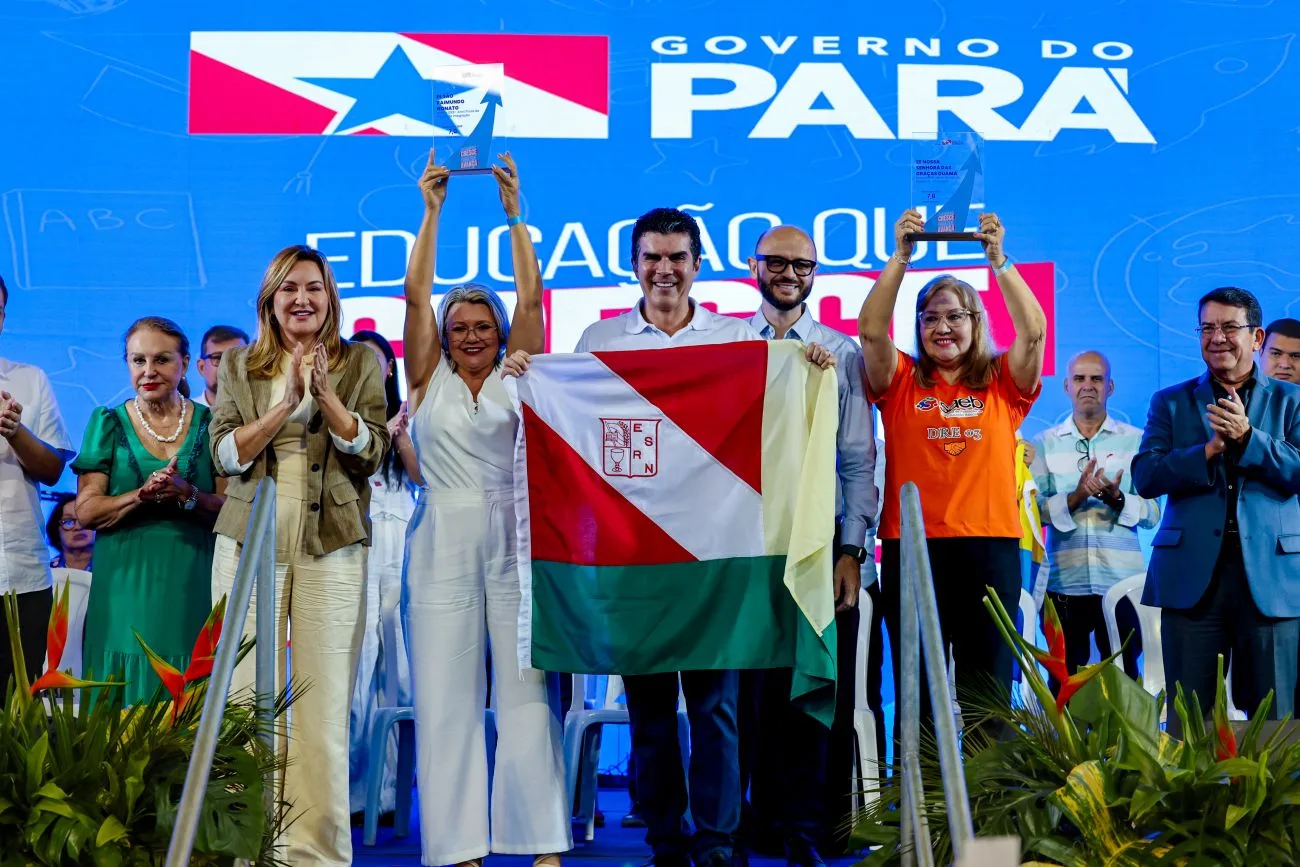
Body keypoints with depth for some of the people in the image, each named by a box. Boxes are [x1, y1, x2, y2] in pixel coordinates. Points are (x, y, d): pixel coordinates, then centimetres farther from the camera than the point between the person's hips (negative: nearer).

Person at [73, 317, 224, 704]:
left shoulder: (208, 424, 6)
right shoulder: (108, 424, 6)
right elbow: (86, 511, -1)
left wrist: (187, 495, -17)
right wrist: (143, 495, -16)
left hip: (191, 587, 0)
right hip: (124, 584, 0)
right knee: (125, 699, -2)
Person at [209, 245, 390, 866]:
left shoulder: (361, 362, 10)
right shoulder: (238, 366, 14)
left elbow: (371, 451, 0)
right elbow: (225, 454, 2)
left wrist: (325, 393, -14)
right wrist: (285, 405, -11)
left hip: (331, 546, -1)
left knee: (324, 706, -4)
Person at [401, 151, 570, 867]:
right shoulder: (429, 381, 10)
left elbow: (531, 297, 1)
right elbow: (416, 296, 2)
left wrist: (513, 213, -1)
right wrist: (432, 211, -1)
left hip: (512, 540, 0)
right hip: (443, 546, 1)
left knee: (527, 691, -3)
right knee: (447, 696, -1)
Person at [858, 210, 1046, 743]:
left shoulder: (1003, 383, 9)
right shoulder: (900, 382, 8)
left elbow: (1033, 331, -6)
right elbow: (870, 331, -7)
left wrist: (999, 260, -12)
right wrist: (899, 258, -13)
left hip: (990, 547, 0)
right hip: (911, 547, 0)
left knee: (988, 691, 4)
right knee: (916, 691, 4)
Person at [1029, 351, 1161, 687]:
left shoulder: (1136, 441, 5)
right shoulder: (1044, 443, 7)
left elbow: (1152, 513, -1)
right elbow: (1034, 509, -2)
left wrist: (1117, 498, -20)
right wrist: (1075, 498, -19)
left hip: (1122, 582, 0)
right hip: (1064, 582, 1)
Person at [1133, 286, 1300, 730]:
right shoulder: (1171, 402, 12)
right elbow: (1144, 476, -1)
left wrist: (1246, 438, -15)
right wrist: (1210, 449, -13)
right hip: (1193, 576, 1)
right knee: (1186, 720, 3)